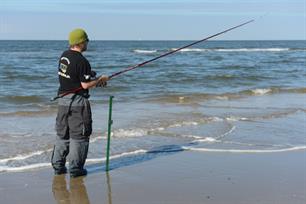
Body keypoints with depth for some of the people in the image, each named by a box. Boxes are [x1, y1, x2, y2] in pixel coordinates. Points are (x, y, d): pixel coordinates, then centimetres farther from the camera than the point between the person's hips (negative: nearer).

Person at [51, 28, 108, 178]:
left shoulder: (64, 56, 7)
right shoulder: (82, 61, -18)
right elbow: (85, 85, -19)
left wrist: (92, 80, 15)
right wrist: (101, 80, -3)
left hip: (63, 99, 8)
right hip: (77, 101, -8)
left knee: (62, 133, 15)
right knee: (78, 135, 2)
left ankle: (58, 166, 20)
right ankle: (75, 169, 5)